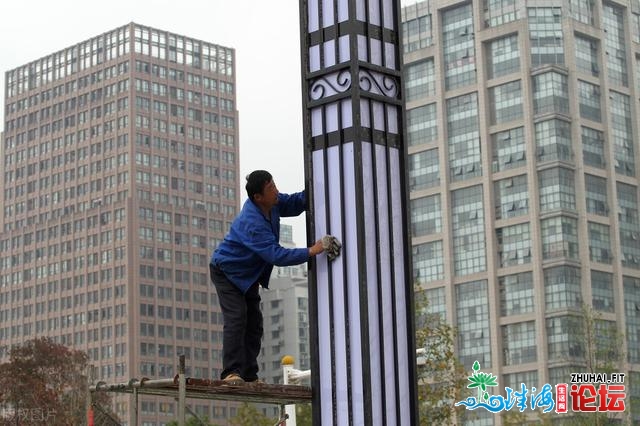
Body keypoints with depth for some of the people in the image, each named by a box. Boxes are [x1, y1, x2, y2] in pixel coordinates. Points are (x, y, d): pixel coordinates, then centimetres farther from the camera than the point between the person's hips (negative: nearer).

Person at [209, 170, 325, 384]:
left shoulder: (272, 203, -9)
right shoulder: (252, 223, -36)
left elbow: (294, 203, 9)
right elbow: (276, 255, -40)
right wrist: (310, 252, -43)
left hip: (248, 275, 9)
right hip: (227, 272, -9)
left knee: (254, 322, 5)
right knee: (236, 318, -21)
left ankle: (249, 374, 7)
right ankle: (231, 372, -23)